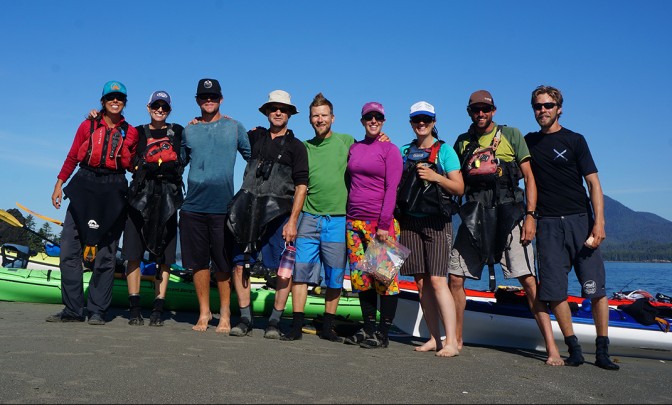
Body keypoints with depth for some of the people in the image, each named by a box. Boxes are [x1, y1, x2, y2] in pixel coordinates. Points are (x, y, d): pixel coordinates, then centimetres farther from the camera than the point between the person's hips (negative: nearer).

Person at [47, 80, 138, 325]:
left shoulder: (130, 133, 11)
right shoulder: (88, 126, 12)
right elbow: (72, 157, 10)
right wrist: (59, 184, 3)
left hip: (114, 192, 0)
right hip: (84, 186, 1)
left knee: (106, 253, 0)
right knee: (70, 248, -6)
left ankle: (97, 311, 6)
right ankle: (73, 310, 1)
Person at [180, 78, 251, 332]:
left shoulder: (235, 128, 7)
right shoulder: (189, 130, 13)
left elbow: (254, 158, 14)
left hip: (223, 206, -2)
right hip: (193, 206, 2)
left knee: (223, 264, 2)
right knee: (199, 262, 7)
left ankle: (225, 315, 14)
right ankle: (204, 312, 20)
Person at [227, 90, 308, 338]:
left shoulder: (296, 146, 6)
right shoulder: (255, 137, 16)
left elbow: (301, 186, -1)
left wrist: (293, 220, -10)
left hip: (278, 213, -3)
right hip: (248, 212, 3)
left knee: (282, 268, -4)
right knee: (240, 264, -1)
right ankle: (245, 319, 9)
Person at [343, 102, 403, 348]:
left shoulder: (390, 149, -1)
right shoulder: (353, 148, 14)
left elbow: (391, 188, -8)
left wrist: (384, 224, -15)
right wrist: (346, 216, 12)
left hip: (381, 222, -5)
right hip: (354, 221, 5)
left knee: (385, 276, -4)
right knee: (360, 277, 6)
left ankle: (383, 333, 4)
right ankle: (368, 328, 16)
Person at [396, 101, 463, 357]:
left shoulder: (445, 150, 3)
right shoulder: (404, 151, 16)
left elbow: (459, 188, -1)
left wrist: (436, 177, -16)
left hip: (436, 222, -4)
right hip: (410, 222, 5)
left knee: (437, 280, -13)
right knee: (421, 282, 3)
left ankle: (451, 342, -9)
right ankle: (434, 338, 11)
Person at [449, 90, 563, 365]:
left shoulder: (511, 135, 7)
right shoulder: (462, 142, 16)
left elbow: (529, 177, 2)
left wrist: (530, 215, -7)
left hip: (508, 212, -3)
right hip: (474, 216, 4)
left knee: (529, 280, -8)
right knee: (455, 278, 2)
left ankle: (552, 347, -2)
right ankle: (456, 340, 18)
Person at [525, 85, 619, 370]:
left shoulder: (574, 140, 5)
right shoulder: (529, 142, 15)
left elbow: (593, 183, 0)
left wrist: (599, 223, -11)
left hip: (580, 220, -2)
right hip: (548, 224, 2)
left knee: (596, 287, -5)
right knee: (554, 290, -3)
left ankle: (602, 352, 4)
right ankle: (574, 349, 7)